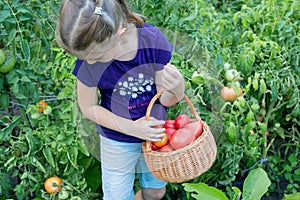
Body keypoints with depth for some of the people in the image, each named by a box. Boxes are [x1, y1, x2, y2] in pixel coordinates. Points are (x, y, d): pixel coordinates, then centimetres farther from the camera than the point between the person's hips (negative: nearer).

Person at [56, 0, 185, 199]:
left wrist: (177, 89, -43)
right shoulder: (89, 60, -27)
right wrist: (132, 128, -25)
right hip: (118, 143, -1)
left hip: (155, 132, 2)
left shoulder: (152, 39, -26)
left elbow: (165, 100, -18)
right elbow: (89, 107, -13)